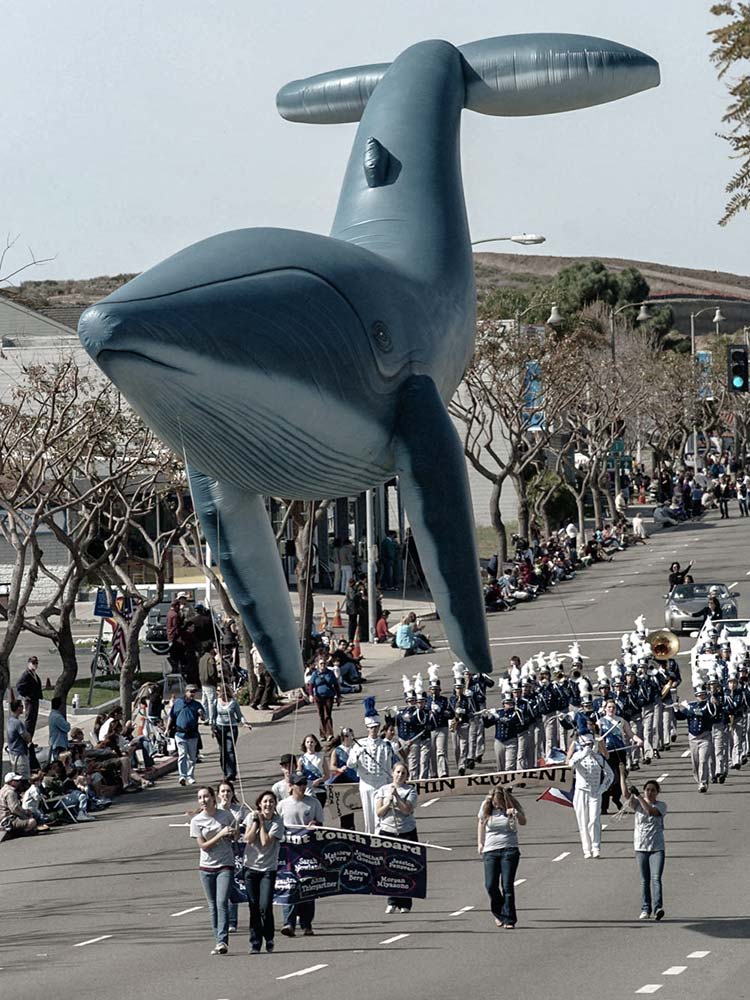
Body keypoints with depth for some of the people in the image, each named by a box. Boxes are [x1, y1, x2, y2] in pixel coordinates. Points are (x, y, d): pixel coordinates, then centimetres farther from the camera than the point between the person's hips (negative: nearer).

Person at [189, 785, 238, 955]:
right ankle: (219, 941, 12)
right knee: (213, 906, 5)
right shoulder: (196, 821, -2)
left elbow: (235, 837, 13)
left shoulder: (226, 815, -1)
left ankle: (222, 941, -19)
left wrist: (232, 834, -10)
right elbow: (203, 845, -8)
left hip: (225, 865, -2)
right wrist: (221, 834, -17)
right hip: (206, 867, 2)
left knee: (222, 902, -15)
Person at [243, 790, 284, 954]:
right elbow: (248, 839, -7)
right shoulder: (251, 817, 4)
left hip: (268, 868, -2)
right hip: (251, 866, 2)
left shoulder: (277, 822, -5)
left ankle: (269, 939, 9)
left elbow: (266, 842, -15)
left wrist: (262, 822, -9)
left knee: (265, 907, -13)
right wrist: (255, 821, -9)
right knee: (254, 908, 3)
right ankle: (255, 943, 11)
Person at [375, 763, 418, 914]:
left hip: (407, 832, -1)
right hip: (387, 831, 1)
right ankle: (392, 903, -3)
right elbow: (378, 812, 3)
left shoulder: (410, 790, 5)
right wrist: (388, 802, -12)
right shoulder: (383, 790, 10)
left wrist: (396, 796, -13)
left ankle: (404, 904, 2)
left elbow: (407, 810, -7)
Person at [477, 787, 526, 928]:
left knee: (507, 885, -9)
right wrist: (480, 843, 14)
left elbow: (523, 822, -15)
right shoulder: (486, 807, 2)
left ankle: (509, 919, -3)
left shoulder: (513, 806, -3)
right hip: (490, 851, 2)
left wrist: (516, 813, -36)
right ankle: (499, 914, 21)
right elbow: (480, 823, 18)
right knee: (490, 886, -4)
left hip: (509, 850, -2)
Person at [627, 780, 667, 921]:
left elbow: (650, 811, -19)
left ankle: (657, 908, -24)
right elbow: (630, 803, -15)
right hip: (641, 847, 2)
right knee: (644, 880, 8)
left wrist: (638, 796, -21)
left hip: (657, 847, -2)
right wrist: (631, 794, -34)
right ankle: (645, 910, 13)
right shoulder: (638, 804, 8)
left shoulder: (661, 805, 1)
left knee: (656, 878, -15)